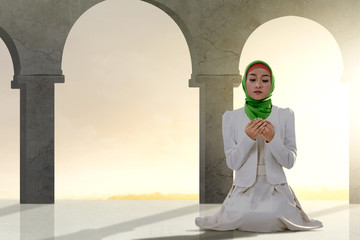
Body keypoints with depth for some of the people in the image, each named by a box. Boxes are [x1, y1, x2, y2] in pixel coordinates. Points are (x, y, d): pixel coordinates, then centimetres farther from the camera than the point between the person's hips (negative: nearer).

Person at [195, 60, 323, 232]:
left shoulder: (285, 115, 3)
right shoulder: (231, 118, 3)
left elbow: (290, 162, -1)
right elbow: (232, 163, -2)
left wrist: (272, 139, -19)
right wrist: (248, 138, -18)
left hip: (276, 188, 0)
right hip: (244, 189, 0)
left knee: (274, 222, -23)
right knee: (243, 220, -23)